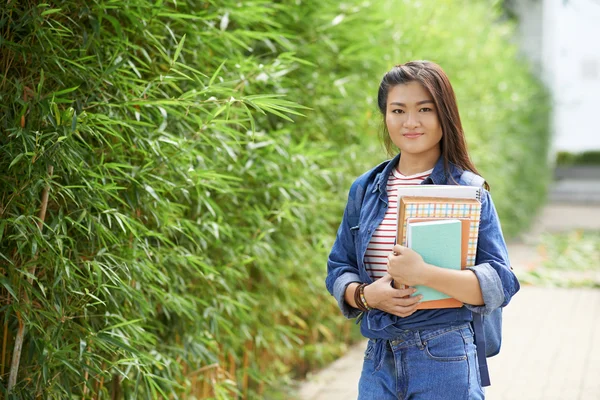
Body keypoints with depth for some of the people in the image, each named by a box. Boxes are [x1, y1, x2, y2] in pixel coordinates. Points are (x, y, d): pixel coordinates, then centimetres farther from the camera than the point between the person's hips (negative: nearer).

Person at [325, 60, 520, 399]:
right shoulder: (365, 190, 8)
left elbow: (501, 284, -11)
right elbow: (338, 269, 11)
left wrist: (424, 274, -24)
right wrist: (366, 295, -11)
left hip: (445, 362, -4)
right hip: (379, 360, 4)